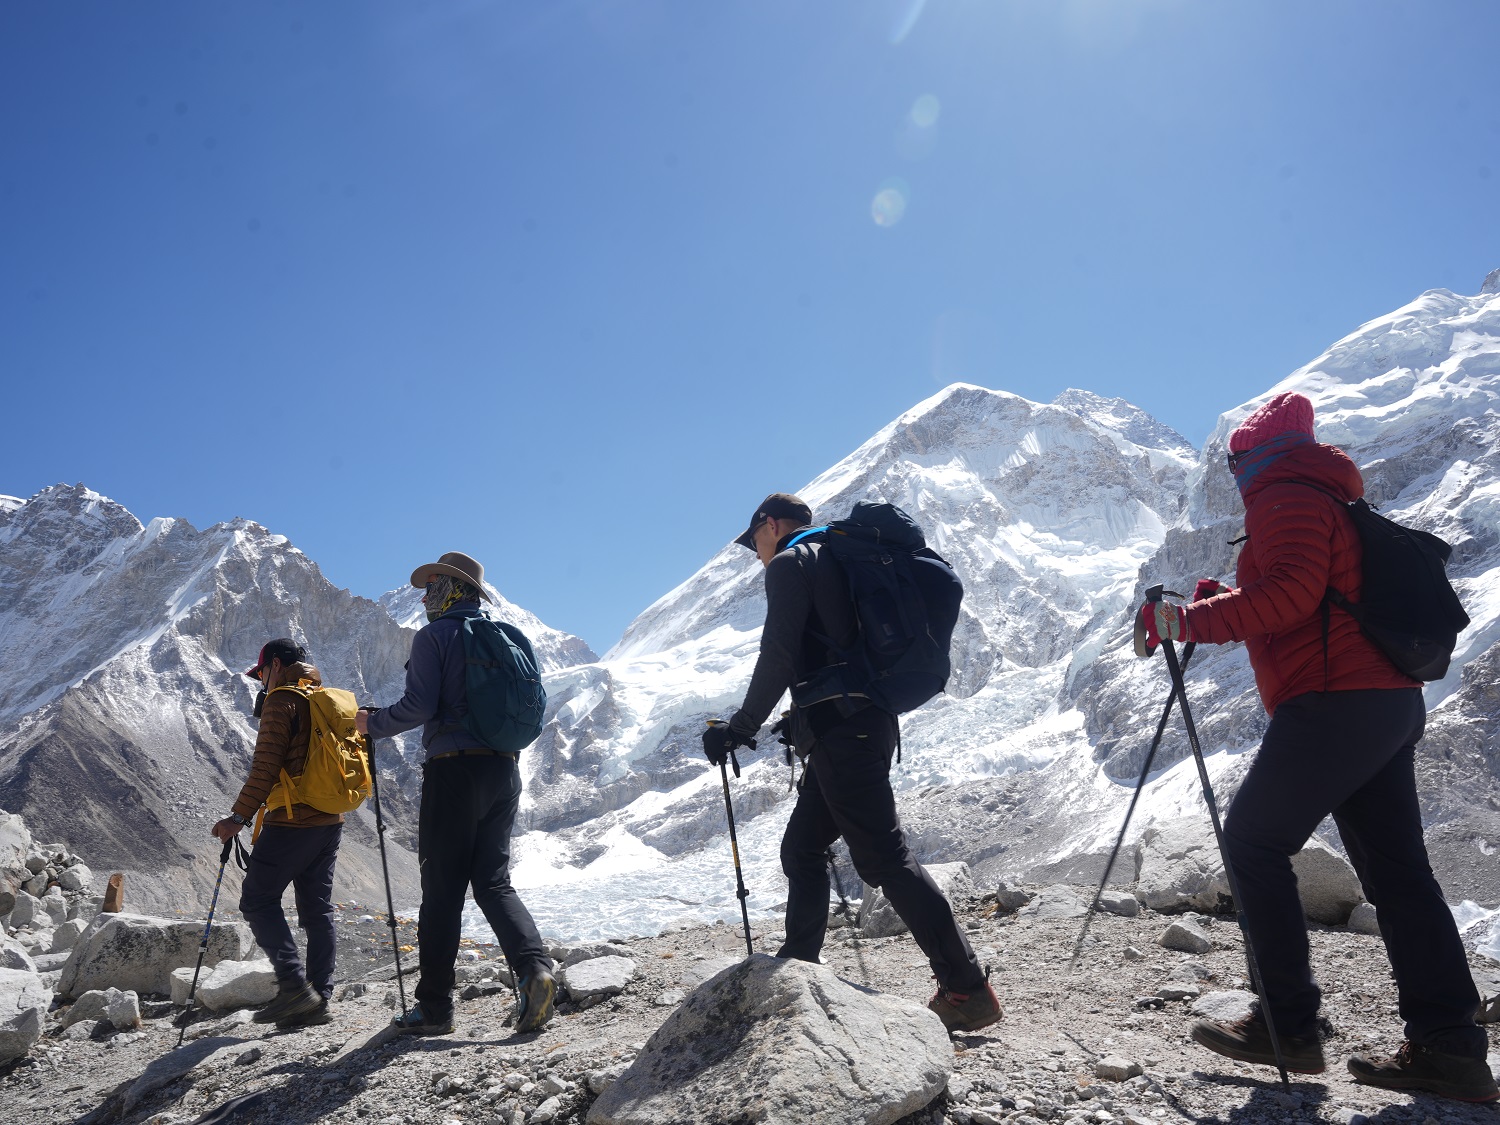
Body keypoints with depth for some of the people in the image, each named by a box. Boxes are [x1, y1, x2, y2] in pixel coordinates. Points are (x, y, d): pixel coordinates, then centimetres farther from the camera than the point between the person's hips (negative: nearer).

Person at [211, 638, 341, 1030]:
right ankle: (318, 999, 11)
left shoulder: (281, 701, -9)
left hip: (292, 821, -8)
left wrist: (238, 817, -14)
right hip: (330, 821, 8)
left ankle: (295, 986, -9)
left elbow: (266, 767, -16)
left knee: (258, 900, 1)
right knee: (317, 908, 10)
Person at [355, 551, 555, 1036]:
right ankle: (533, 966, -11)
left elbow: (419, 706, -14)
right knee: (494, 880, 10)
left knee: (442, 887, 2)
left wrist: (373, 724, 2)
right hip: (505, 769, 6)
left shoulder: (434, 636, -4)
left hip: (454, 767, -6)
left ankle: (434, 1006, 8)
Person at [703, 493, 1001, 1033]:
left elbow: (778, 658, -14)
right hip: (866, 721, 10)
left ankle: (967, 989, -7)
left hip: (840, 731, -10)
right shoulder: (834, 560, 23)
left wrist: (742, 727, -6)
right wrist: (802, 719, 28)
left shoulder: (789, 564, -4)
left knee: (883, 857, -9)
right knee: (801, 848, 17)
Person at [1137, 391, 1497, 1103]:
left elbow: (1291, 591, -21)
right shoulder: (1334, 502, 26)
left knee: (1253, 842, -2)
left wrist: (1193, 621, -18)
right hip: (1389, 704, 10)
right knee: (1395, 868, 8)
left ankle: (1288, 1026, -1)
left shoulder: (1285, 497, -5)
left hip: (1334, 702, -10)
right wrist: (1220, 606, 25)